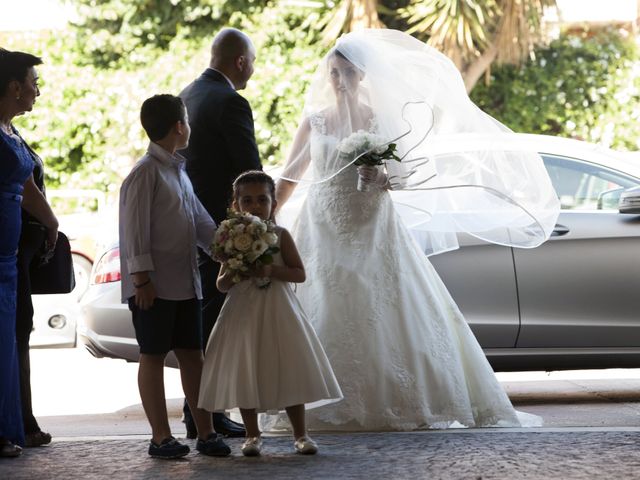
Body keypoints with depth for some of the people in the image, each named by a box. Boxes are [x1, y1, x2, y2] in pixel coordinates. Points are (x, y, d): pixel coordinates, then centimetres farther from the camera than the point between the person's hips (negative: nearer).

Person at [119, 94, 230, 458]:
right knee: (153, 356, 0)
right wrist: (141, 277, -19)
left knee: (193, 354, 9)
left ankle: (206, 432, 14)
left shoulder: (179, 172, 17)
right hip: (155, 286, -8)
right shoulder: (146, 172, -11)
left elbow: (201, 222, 21)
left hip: (186, 284, 9)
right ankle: (161, 437, 4)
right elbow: (135, 228, -15)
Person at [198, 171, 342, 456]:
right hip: (243, 313, 2)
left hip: (277, 313, -1)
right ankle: (252, 435, 15)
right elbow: (221, 285, 9)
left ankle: (300, 434, 9)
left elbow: (300, 274, -4)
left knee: (289, 371, -1)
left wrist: (272, 270, -19)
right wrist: (231, 276, -13)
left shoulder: (280, 236, 0)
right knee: (244, 374, 2)